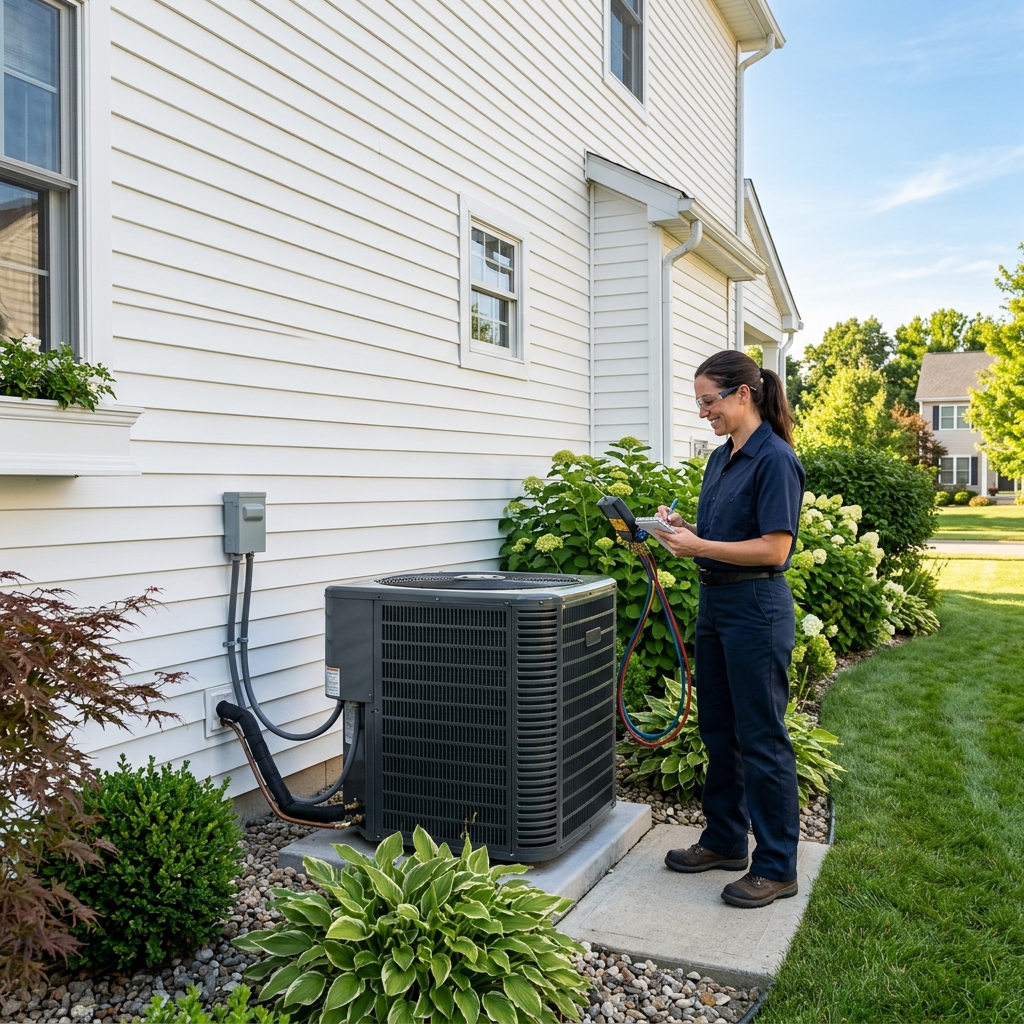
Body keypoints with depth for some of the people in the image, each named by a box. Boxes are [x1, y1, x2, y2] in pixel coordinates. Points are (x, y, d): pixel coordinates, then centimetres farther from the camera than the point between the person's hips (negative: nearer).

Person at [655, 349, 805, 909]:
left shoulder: (775, 459, -15)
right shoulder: (720, 458, 12)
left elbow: (774, 548, -20)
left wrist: (700, 546, -21)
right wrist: (681, 526, 0)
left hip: (757, 608, -9)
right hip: (714, 601, 9)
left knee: (761, 738, 0)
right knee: (718, 731, 17)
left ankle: (776, 867, 13)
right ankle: (725, 841, 32)